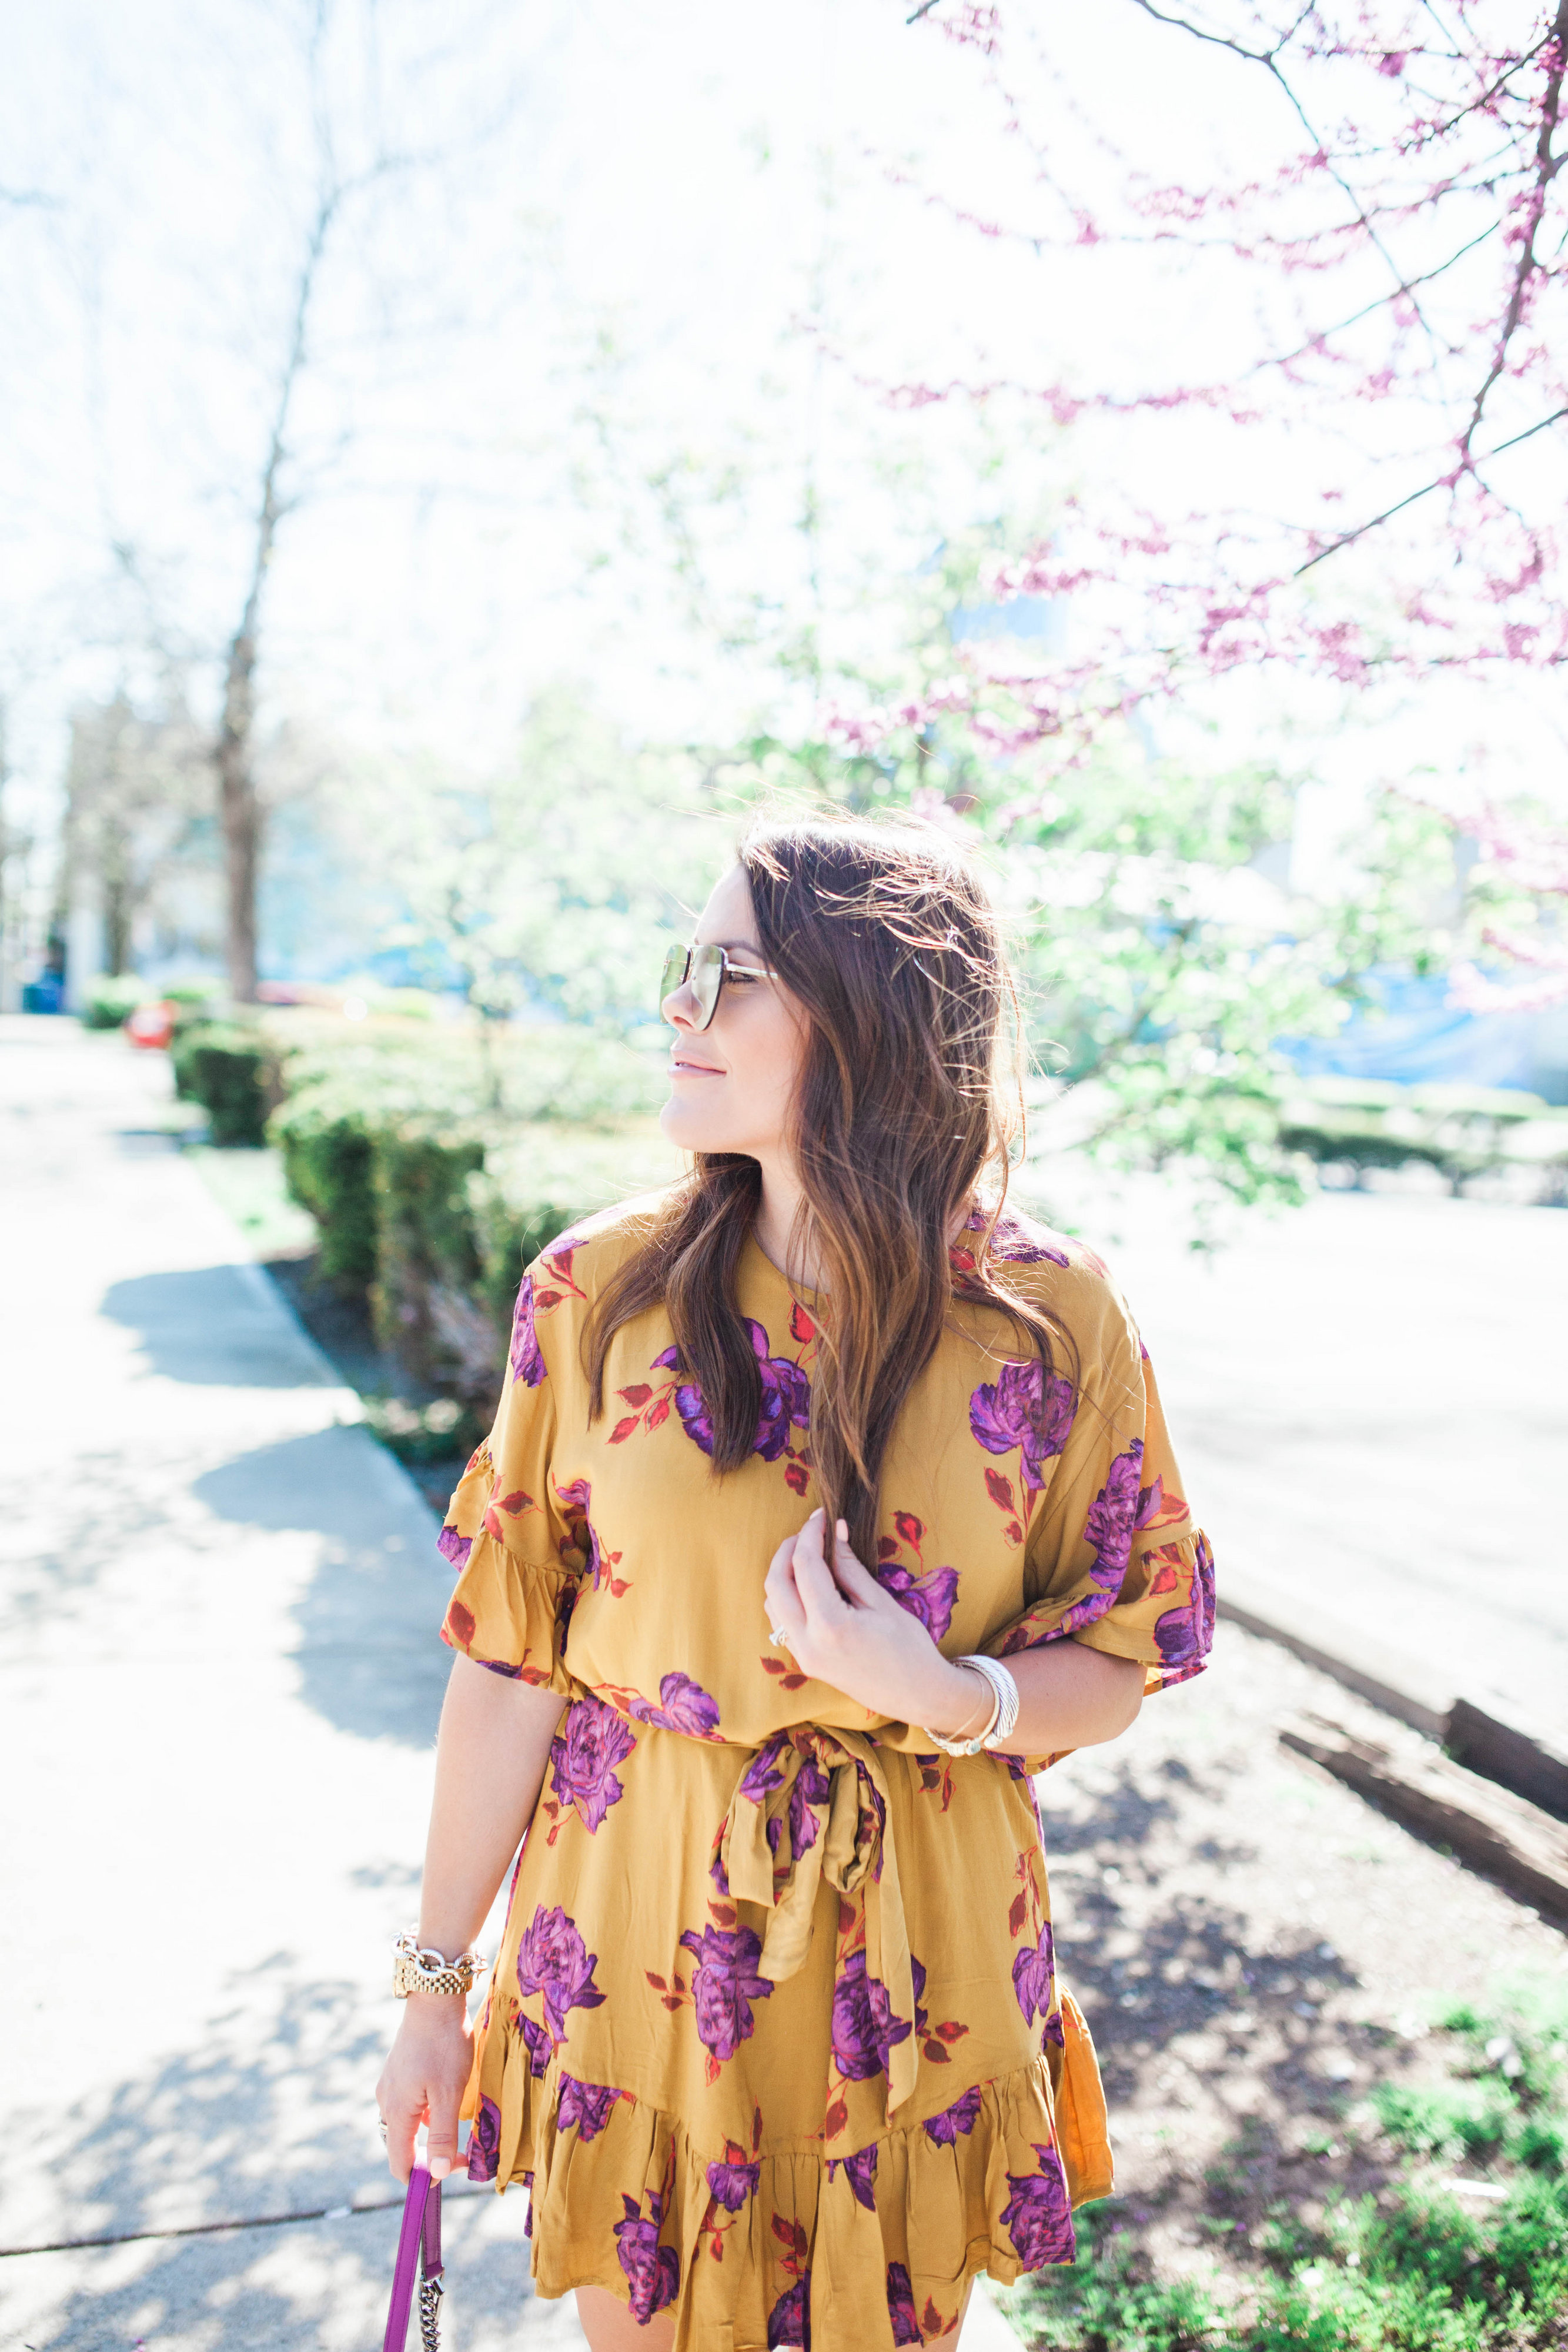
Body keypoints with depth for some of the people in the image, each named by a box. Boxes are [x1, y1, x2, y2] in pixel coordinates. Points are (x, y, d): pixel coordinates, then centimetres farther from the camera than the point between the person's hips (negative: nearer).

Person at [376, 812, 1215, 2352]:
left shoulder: (1053, 1324, -12)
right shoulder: (600, 1292, -10)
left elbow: (1115, 1673, -3)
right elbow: (508, 1659, -5)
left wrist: (950, 1697, -24)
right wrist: (435, 1981, 1)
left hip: (910, 1955, 0)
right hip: (635, 1927, 1)